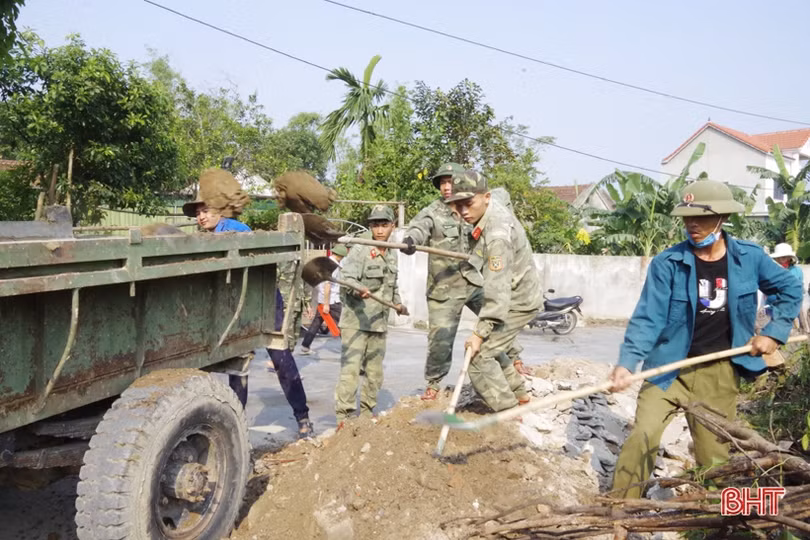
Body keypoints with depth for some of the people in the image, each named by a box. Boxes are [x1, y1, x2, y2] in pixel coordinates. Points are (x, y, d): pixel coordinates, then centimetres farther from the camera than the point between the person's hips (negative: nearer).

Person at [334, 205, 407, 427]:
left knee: (374, 373, 13)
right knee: (350, 369, -11)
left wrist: (397, 302, 15)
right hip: (355, 321, -7)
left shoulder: (392, 255, 15)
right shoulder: (359, 251, -8)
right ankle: (343, 417, -5)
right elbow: (347, 278, -20)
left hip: (379, 324, 7)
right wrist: (358, 289, -39)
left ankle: (366, 414, 26)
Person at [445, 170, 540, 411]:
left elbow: (498, 288, -37)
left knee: (479, 355, -14)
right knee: (490, 348, 23)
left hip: (517, 302, -10)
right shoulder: (492, 208, -5)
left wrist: (480, 332, -38)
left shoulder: (497, 234, -33)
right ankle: (518, 393, 39)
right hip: (512, 294, 10)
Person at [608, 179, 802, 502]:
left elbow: (790, 289, 14)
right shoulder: (667, 263, -11)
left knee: (714, 453, 11)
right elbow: (648, 317, -14)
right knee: (643, 437, -13)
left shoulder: (750, 257, -2)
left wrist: (774, 332, 4)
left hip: (720, 372, 2)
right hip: (670, 367, -2)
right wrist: (627, 363, -26)